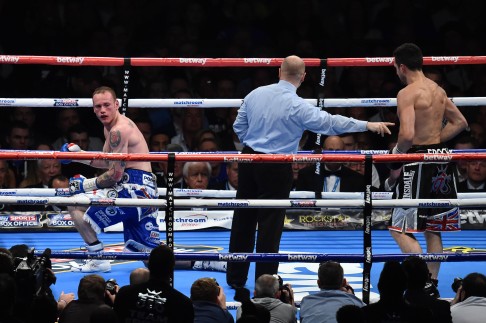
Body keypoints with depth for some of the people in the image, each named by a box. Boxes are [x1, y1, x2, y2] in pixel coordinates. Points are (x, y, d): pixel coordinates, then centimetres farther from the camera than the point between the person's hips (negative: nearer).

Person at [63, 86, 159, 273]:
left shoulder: (118, 130, -14)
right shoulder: (110, 127, 19)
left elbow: (115, 174, -16)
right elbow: (107, 163, 31)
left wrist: (86, 184, -5)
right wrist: (77, 155, 21)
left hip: (135, 189, -11)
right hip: (145, 194, 11)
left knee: (75, 206, -6)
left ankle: (98, 261, -2)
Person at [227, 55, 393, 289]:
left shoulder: (256, 94, 1)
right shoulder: (297, 106, -16)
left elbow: (239, 126, 10)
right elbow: (329, 123, -17)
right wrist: (368, 125, -13)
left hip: (249, 158, 5)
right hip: (277, 168, -5)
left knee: (243, 219, 12)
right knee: (270, 223, 1)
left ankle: (235, 278, 20)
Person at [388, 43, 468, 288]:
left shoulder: (407, 93, -15)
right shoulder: (438, 90, 11)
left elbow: (408, 134, -26)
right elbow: (460, 122, 20)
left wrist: (398, 152, -7)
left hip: (419, 160, -8)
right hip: (440, 158, 8)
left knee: (400, 229, -4)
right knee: (432, 229, 16)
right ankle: (432, 283, 20)